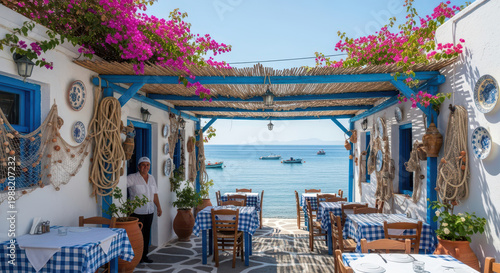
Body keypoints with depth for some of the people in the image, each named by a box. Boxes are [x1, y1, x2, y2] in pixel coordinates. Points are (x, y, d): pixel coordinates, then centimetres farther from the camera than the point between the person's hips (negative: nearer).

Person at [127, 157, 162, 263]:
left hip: (149, 211, 6)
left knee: (147, 234, 10)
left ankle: (144, 255, 21)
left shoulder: (151, 178, 11)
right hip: (137, 212, -5)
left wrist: (158, 207, 15)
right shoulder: (132, 178, -7)